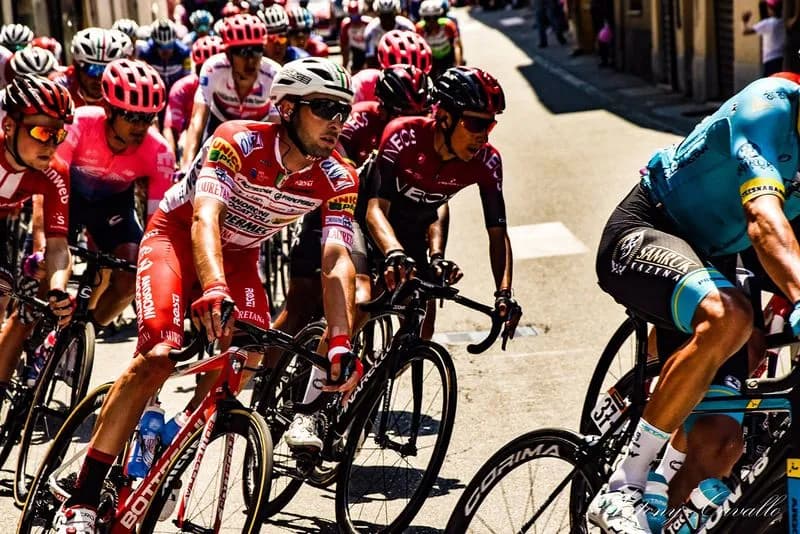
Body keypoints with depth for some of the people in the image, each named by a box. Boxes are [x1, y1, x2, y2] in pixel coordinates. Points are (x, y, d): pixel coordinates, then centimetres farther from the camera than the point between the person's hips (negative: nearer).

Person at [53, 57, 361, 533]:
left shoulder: (338, 180, -17)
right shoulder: (239, 142, -28)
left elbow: (338, 262, -25)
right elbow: (205, 217, -40)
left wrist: (341, 342, -40)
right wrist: (213, 288, -59)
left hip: (238, 254, 4)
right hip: (179, 235, -4)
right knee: (158, 356, -24)